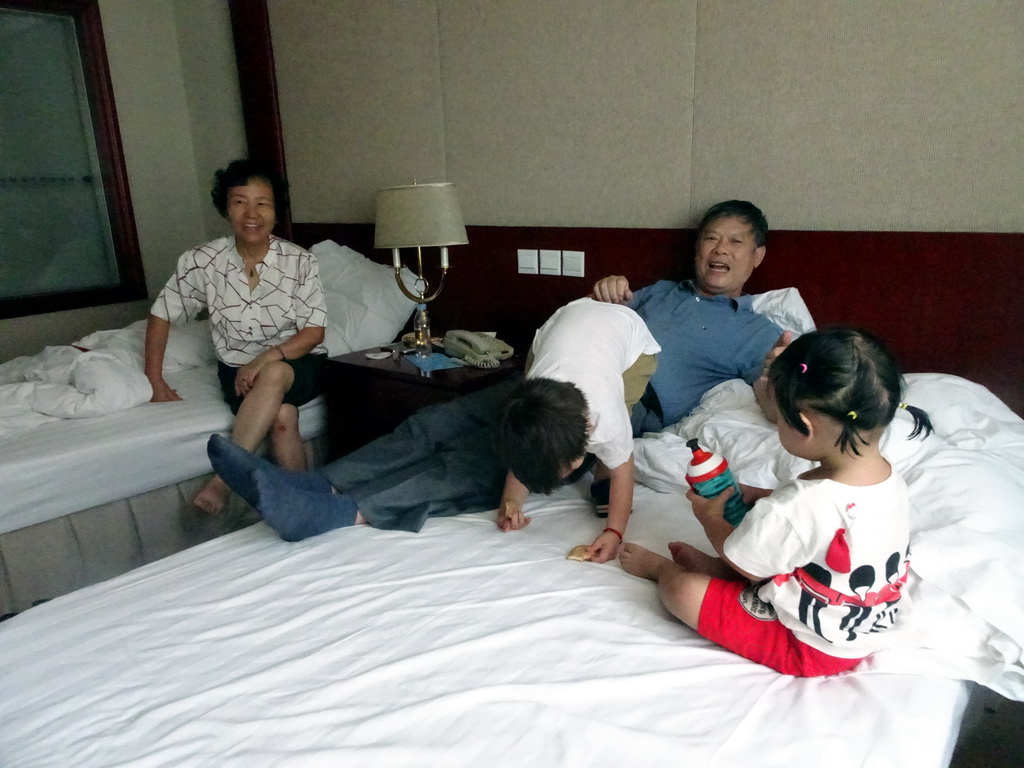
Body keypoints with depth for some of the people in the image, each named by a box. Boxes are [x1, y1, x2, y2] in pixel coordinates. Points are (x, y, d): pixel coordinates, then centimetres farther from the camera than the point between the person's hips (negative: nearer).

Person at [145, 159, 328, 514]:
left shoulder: (300, 261, -8)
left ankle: (223, 478, -35)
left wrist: (266, 359, -23)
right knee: (281, 418, -33)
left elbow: (314, 331, -8)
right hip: (238, 367, 0)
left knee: (273, 375, -37)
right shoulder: (202, 262, -6)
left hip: (296, 362, 0)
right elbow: (161, 315, 6)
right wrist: (154, 380, 1)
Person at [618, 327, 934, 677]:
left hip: (809, 648, -8)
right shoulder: (890, 477, -11)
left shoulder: (796, 508, -36)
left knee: (683, 590, -2)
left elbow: (747, 566, -18)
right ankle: (714, 565, 29)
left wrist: (710, 517, -2)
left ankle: (660, 567, 28)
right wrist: (763, 497, 1)